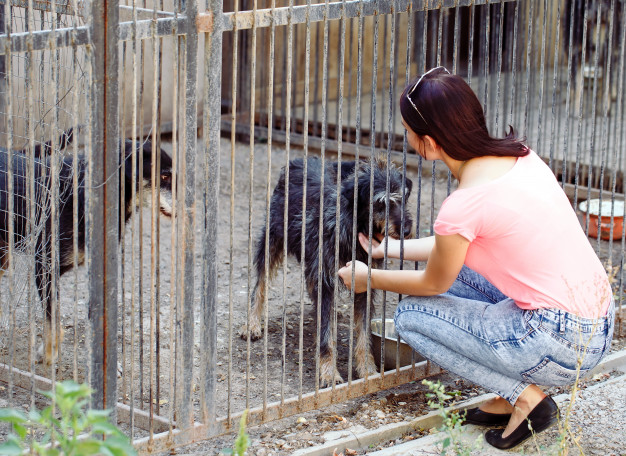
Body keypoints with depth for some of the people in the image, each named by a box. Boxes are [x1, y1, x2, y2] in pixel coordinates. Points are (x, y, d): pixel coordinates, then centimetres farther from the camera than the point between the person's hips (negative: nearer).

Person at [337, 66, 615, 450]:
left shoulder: (464, 205, -20)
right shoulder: (518, 156, 4)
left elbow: (432, 283, 1)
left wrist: (369, 280, 20)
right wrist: (393, 248, 31)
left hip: (563, 346, -8)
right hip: (599, 321, 8)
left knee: (410, 316, 5)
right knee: (453, 263, 20)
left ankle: (525, 397, 2)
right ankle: (512, 396, 18)